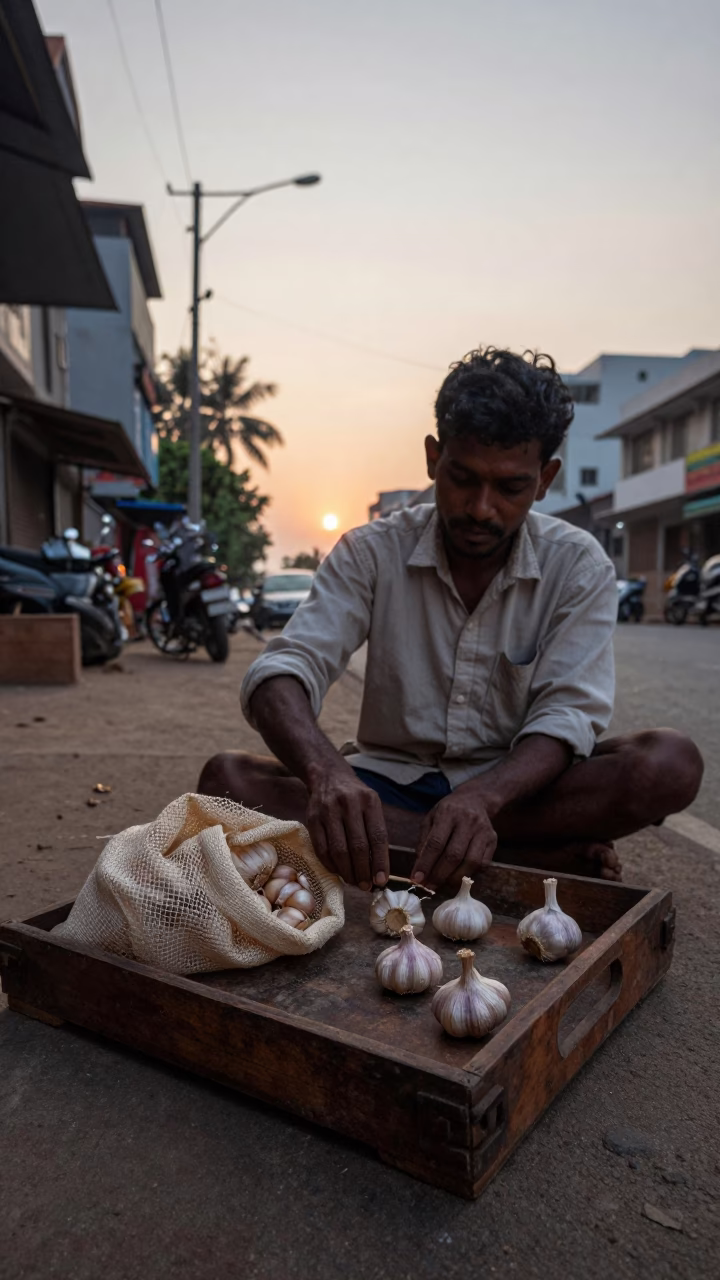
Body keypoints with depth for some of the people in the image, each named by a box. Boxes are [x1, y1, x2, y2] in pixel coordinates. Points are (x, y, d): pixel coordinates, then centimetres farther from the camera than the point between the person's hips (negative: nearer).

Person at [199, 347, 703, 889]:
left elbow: (567, 714, -15)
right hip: (389, 783, 3)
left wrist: (483, 796, -36)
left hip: (515, 786, -2)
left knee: (671, 762, -25)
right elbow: (281, 672, -18)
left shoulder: (578, 567, -6)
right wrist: (326, 771, -41)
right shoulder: (372, 553, -7)